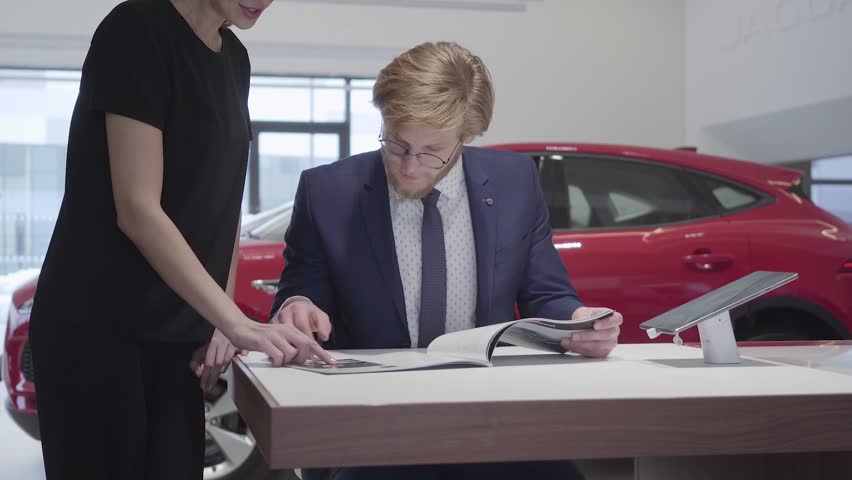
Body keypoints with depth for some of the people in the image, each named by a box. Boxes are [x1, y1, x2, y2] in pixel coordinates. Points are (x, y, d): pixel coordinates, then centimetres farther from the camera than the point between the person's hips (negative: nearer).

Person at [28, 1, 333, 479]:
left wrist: (219, 322, 3)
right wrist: (236, 321, -23)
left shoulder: (234, 57, 9)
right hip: (98, 327, -7)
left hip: (177, 332, 7)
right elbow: (137, 210, -20)